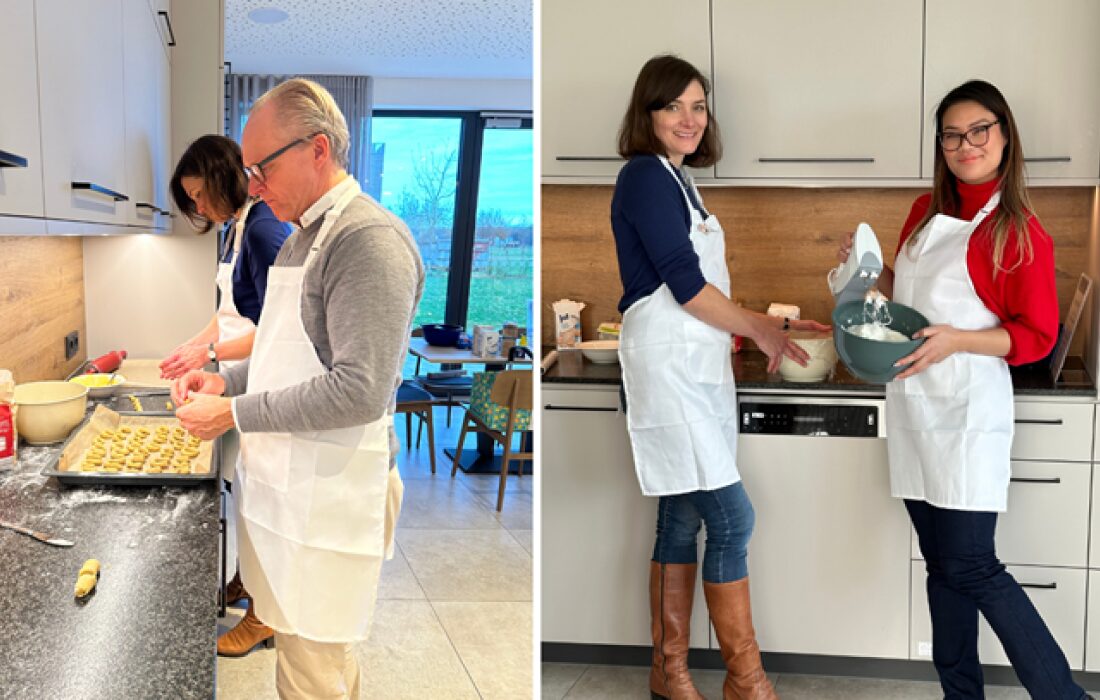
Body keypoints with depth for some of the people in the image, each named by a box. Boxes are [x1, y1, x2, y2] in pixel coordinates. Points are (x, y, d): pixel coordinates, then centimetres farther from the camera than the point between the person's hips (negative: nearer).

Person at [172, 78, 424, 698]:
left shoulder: (371, 240, -17)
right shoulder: (304, 238, 15)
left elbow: (359, 389, -23)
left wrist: (237, 413, -16)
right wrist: (228, 381, 8)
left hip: (331, 495, -9)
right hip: (287, 480, 9)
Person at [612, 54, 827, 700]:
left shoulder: (676, 179, 18)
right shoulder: (645, 175, -10)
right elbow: (684, 284, -15)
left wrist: (767, 325, 15)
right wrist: (760, 329, -5)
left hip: (698, 365, 9)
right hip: (666, 363, -9)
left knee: (684, 518, 10)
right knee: (731, 517, -7)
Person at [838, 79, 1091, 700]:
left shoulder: (1020, 232, -8)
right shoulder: (927, 211, 10)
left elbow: (1037, 336, -8)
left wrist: (958, 340, -22)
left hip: (967, 414, -6)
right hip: (914, 407, 7)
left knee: (970, 568, -6)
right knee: (942, 564, 13)